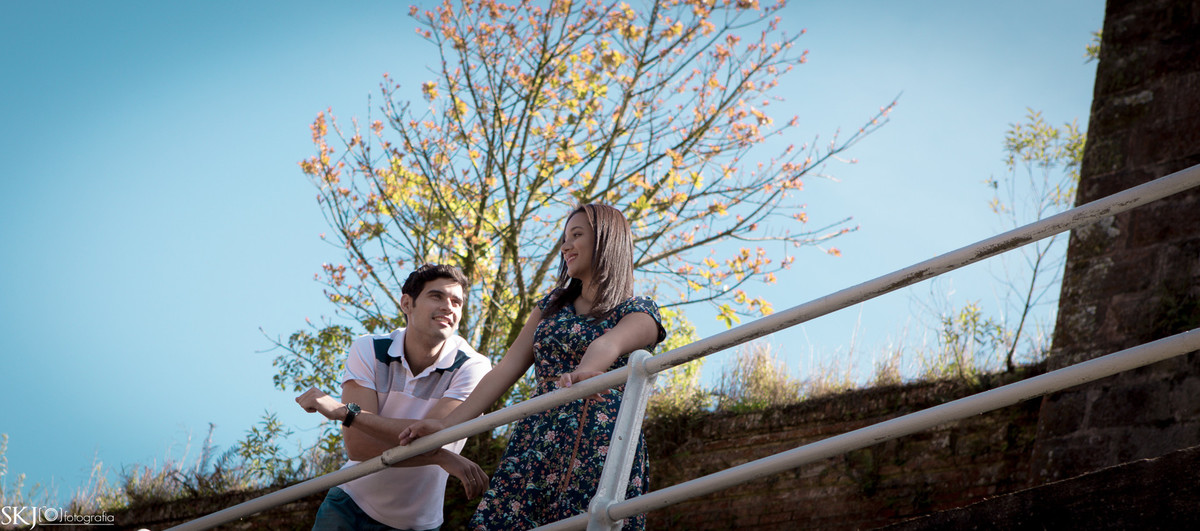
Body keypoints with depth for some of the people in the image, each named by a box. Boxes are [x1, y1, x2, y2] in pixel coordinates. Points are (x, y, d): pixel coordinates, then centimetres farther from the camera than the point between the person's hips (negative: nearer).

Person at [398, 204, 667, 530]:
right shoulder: (551, 306, 21)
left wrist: (583, 374, -41)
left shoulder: (640, 312, 5)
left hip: (602, 451, -4)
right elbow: (507, 369, 13)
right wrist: (448, 423, 3)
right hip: (534, 443, 5)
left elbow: (608, 345, -19)